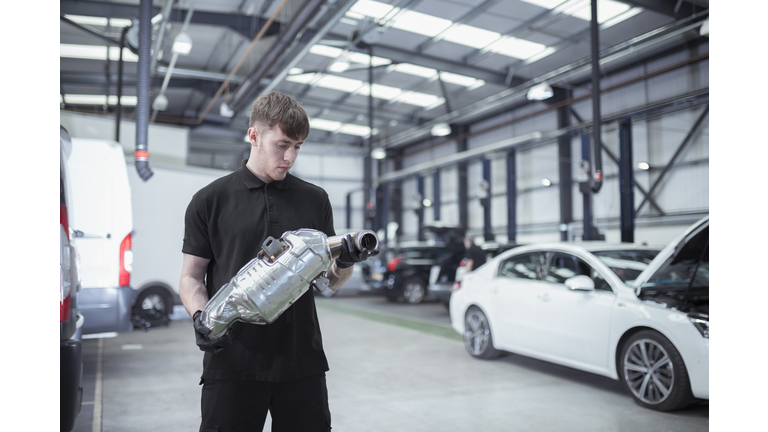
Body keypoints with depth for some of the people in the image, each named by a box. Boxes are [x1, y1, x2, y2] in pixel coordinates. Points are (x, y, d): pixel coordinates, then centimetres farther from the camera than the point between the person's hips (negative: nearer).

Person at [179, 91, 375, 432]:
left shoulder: (315, 200, 8)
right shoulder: (210, 200, 2)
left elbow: (330, 281, 11)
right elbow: (191, 277, 3)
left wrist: (347, 262, -10)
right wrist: (201, 318, -16)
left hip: (302, 362, 2)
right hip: (232, 364, -2)